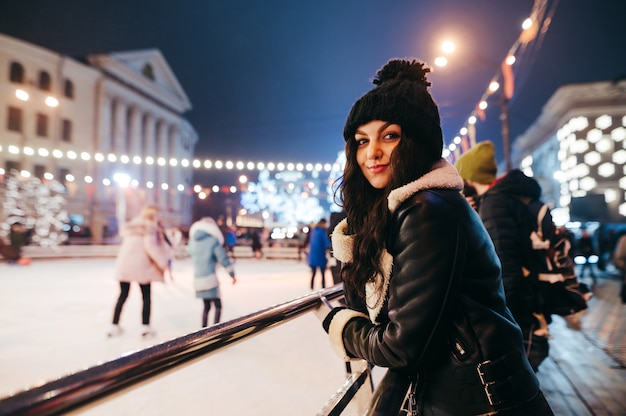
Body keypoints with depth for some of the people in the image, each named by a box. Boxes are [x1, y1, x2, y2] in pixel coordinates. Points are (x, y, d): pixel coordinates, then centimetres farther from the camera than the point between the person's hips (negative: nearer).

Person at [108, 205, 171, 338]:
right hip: (141, 265, -6)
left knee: (123, 295, 14)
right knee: (146, 296, 6)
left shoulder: (129, 225, 16)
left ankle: (114, 326, 16)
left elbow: (126, 244, 11)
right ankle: (145, 327, 5)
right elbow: (151, 245, -18)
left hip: (124, 264, 6)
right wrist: (163, 262, -17)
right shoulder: (150, 227, -7)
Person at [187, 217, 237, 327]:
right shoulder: (213, 241, -7)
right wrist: (232, 274, 3)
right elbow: (223, 259, -7)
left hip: (197, 279, 6)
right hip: (210, 278, -6)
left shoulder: (192, 241, 9)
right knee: (217, 306, 1)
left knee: (206, 306, 19)